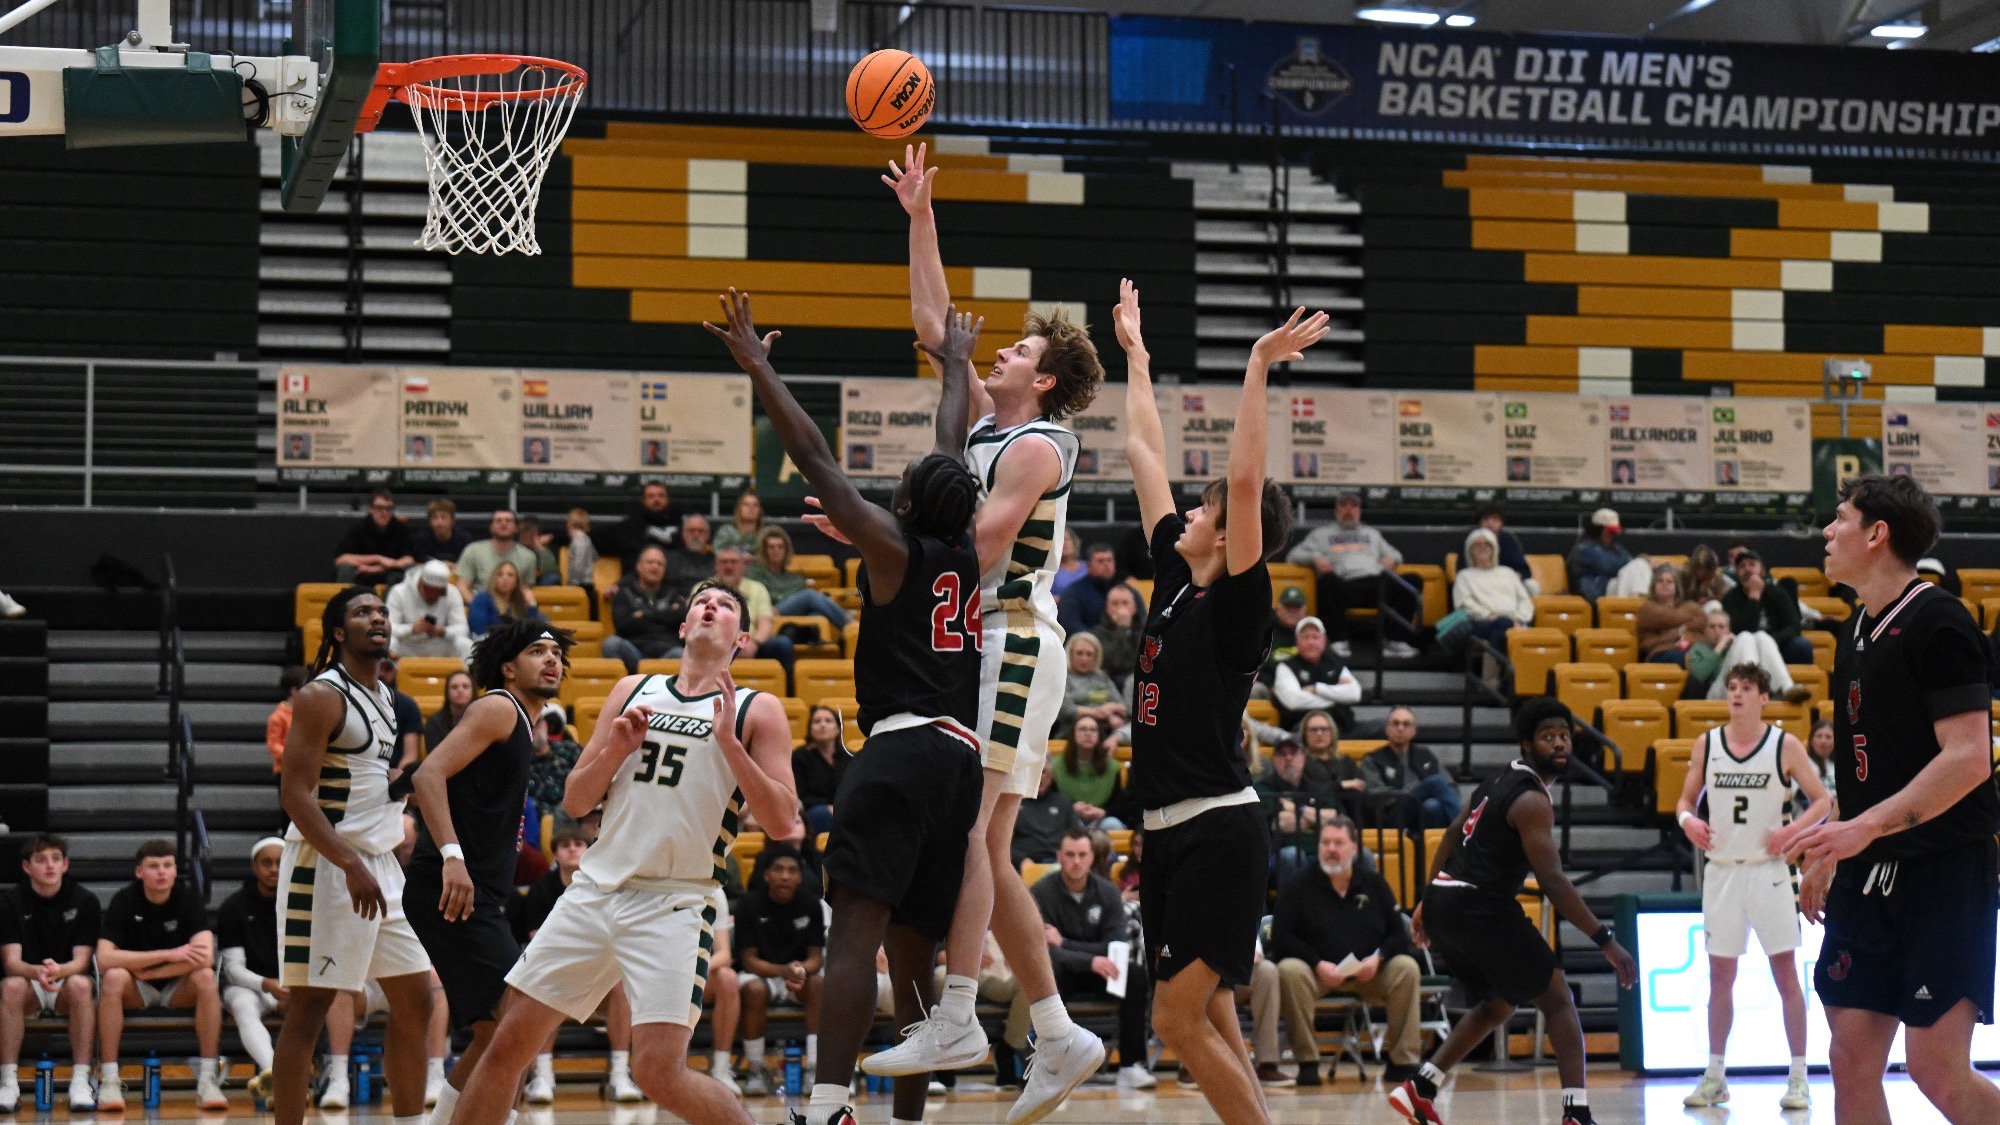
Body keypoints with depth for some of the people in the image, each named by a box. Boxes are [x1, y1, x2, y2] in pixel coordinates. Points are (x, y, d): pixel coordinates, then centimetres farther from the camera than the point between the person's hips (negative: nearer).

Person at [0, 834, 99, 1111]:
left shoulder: (85, 901, -5)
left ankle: (80, 1082, -36)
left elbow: (81, 961, -10)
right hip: (30, 987, 0)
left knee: (80, 985, -35)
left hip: (68, 990, 0)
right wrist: (37, 972, -35)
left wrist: (58, 971, -35)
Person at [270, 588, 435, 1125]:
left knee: (415, 1001, 9)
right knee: (310, 1007, -7)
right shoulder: (321, 696, -10)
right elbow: (295, 794, -18)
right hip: (327, 867, -9)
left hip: (381, 863, 9)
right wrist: (352, 866, -26)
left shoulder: (388, 697, 15)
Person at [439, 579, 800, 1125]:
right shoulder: (632, 692, 16)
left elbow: (781, 822, -7)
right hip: (594, 889, 5)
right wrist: (615, 749, -2)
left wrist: (728, 741, -14)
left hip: (673, 905, -5)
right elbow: (575, 802, 16)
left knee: (659, 1071, -17)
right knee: (507, 1044, 3)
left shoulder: (756, 710, 3)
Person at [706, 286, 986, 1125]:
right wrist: (954, 364, 47)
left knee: (855, 924, -18)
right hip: (963, 756, 8)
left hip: (902, 748, -8)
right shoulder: (965, 553, 16)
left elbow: (814, 459, -1)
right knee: (912, 946, 12)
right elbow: (952, 454, 31)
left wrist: (757, 366, 4)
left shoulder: (894, 546, 0)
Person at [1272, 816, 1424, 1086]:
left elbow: (1398, 933, 7)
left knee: (1407, 968, -25)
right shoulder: (1297, 885, 0)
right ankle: (1307, 1061, -25)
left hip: (1368, 973, 2)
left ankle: (1403, 1062, -18)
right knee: (1289, 971, -35)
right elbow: (1282, 938, -7)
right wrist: (1317, 963, -21)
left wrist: (1378, 958, -15)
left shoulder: (1374, 883, 9)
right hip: (1317, 972, -2)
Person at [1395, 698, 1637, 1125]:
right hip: (1481, 909, -9)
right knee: (1557, 999, -1)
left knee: (1500, 1003, 25)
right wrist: (1606, 941, -20)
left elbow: (1451, 838, 24)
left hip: (1444, 902, 9)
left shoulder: (1501, 780, 16)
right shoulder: (1532, 800, -13)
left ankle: (1419, 1090, 20)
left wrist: (1428, 903, 32)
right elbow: (1552, 882, -20)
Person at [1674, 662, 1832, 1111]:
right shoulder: (1707, 744, 4)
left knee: (1786, 972, -3)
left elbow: (1823, 800, -1)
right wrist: (1687, 819, -10)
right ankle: (1715, 1077, 14)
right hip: (1721, 869, 3)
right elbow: (1686, 799, 13)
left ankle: (1798, 1078, 1)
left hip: (1768, 869, -3)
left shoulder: (1785, 746, -4)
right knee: (1720, 975, 7)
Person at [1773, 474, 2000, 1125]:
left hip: (1941, 870, -8)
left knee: (1938, 1069, -12)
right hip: (1868, 877, 8)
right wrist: (1830, 852, 19)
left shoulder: (1937, 623, -12)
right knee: (1852, 1061, 4)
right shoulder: (1857, 630, 13)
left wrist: (1863, 828, -25)